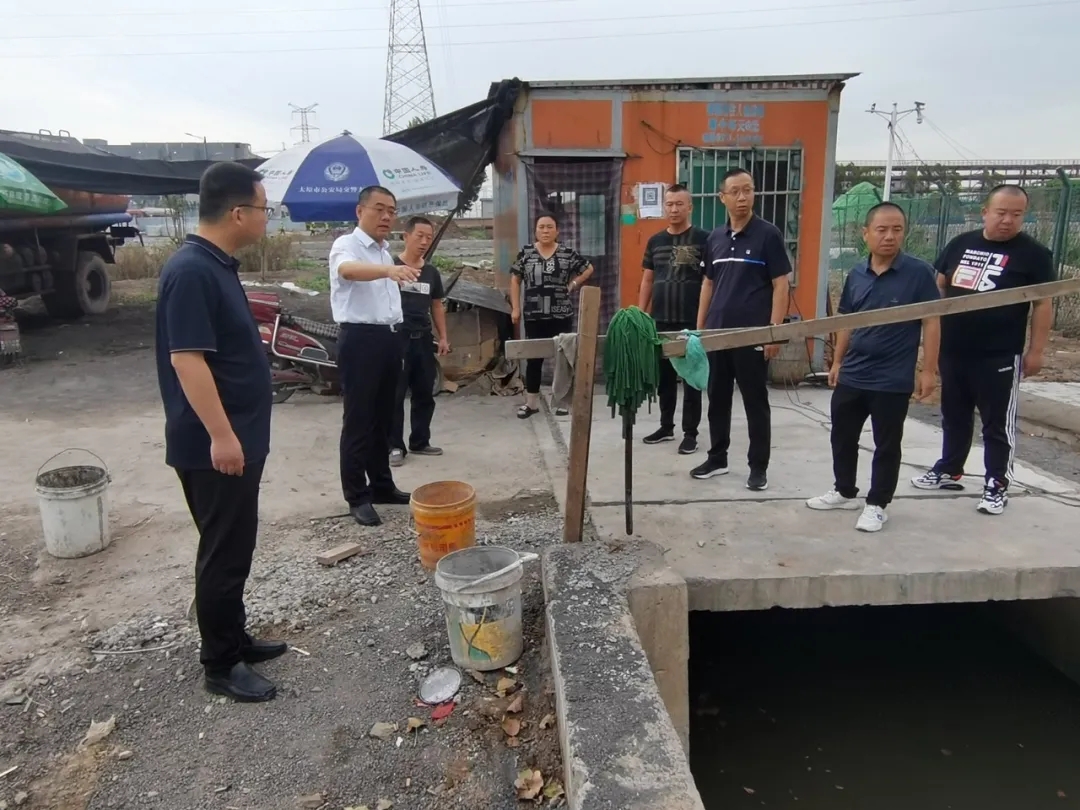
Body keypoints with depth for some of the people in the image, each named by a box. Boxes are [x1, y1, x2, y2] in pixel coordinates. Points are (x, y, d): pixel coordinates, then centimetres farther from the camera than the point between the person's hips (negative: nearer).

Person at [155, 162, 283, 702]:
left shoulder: (218, 264, 11)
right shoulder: (191, 271, -19)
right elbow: (186, 358, -24)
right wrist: (220, 435, -25)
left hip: (239, 436, 10)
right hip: (214, 445, -10)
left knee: (236, 546, 18)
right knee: (224, 551, 1)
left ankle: (234, 639, 32)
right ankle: (220, 664, 16)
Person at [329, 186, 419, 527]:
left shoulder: (385, 251, 17)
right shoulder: (346, 245, -9)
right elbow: (350, 270, -34)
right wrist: (389, 269, -53)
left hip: (390, 338, 8)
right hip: (361, 339, -8)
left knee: (383, 417, 14)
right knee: (358, 420, -2)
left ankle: (381, 485, 26)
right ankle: (357, 496, 6)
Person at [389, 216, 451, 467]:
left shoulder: (432, 272, 11)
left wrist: (443, 337, 13)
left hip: (423, 339, 6)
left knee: (424, 394, 12)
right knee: (395, 395, 0)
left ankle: (420, 441, 25)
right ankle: (395, 446, 9)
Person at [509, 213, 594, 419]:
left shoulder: (568, 253, -1)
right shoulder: (526, 253, 1)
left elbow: (589, 268, 10)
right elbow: (515, 280, 6)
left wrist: (573, 284, -2)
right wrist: (515, 308, 0)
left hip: (562, 315, -1)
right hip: (533, 316, 1)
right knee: (534, 358, 7)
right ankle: (531, 402, 18)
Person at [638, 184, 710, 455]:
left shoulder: (703, 239, -4)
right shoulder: (655, 241, 10)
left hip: (692, 322, -5)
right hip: (660, 321, 5)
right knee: (664, 376, 13)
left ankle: (690, 432, 13)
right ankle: (666, 426, 27)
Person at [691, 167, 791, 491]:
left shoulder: (768, 234, -5)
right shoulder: (715, 238, 9)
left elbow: (781, 285, -7)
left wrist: (774, 330, -14)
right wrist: (699, 327, 11)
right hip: (716, 333, 5)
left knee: (755, 402, 4)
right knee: (717, 399, 13)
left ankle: (759, 466, 16)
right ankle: (717, 458, 27)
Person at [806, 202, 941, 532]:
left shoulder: (919, 272, -10)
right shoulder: (856, 275, 4)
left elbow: (931, 322, -8)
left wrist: (928, 370, -11)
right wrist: (837, 361, 14)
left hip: (893, 381, -5)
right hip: (852, 375, 5)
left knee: (886, 445, 8)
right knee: (842, 436, 15)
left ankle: (877, 505, 22)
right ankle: (844, 492, 34)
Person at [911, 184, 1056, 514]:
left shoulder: (1033, 253, -4)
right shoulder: (960, 244, 7)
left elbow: (1043, 303, -4)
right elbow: (938, 287, 14)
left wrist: (1036, 351, -8)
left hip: (1000, 356, -4)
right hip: (952, 350, 5)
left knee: (998, 423, 3)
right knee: (954, 416, 18)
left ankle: (997, 485, 14)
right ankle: (949, 471, 33)